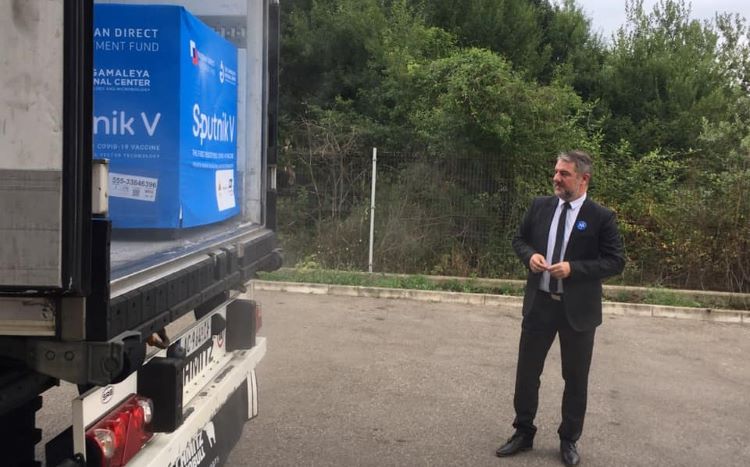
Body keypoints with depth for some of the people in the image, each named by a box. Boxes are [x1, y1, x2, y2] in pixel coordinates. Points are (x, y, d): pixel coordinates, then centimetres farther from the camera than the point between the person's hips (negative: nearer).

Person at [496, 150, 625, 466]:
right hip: (539, 303, 3)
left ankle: (569, 440, 27)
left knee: (575, 378, 10)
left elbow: (616, 261, -9)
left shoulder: (601, 217, -9)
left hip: (578, 309, -3)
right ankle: (523, 432, 28)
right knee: (527, 371, 10)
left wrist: (574, 268, -21)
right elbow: (519, 239, 13)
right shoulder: (540, 206, 2)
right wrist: (530, 255, -9)